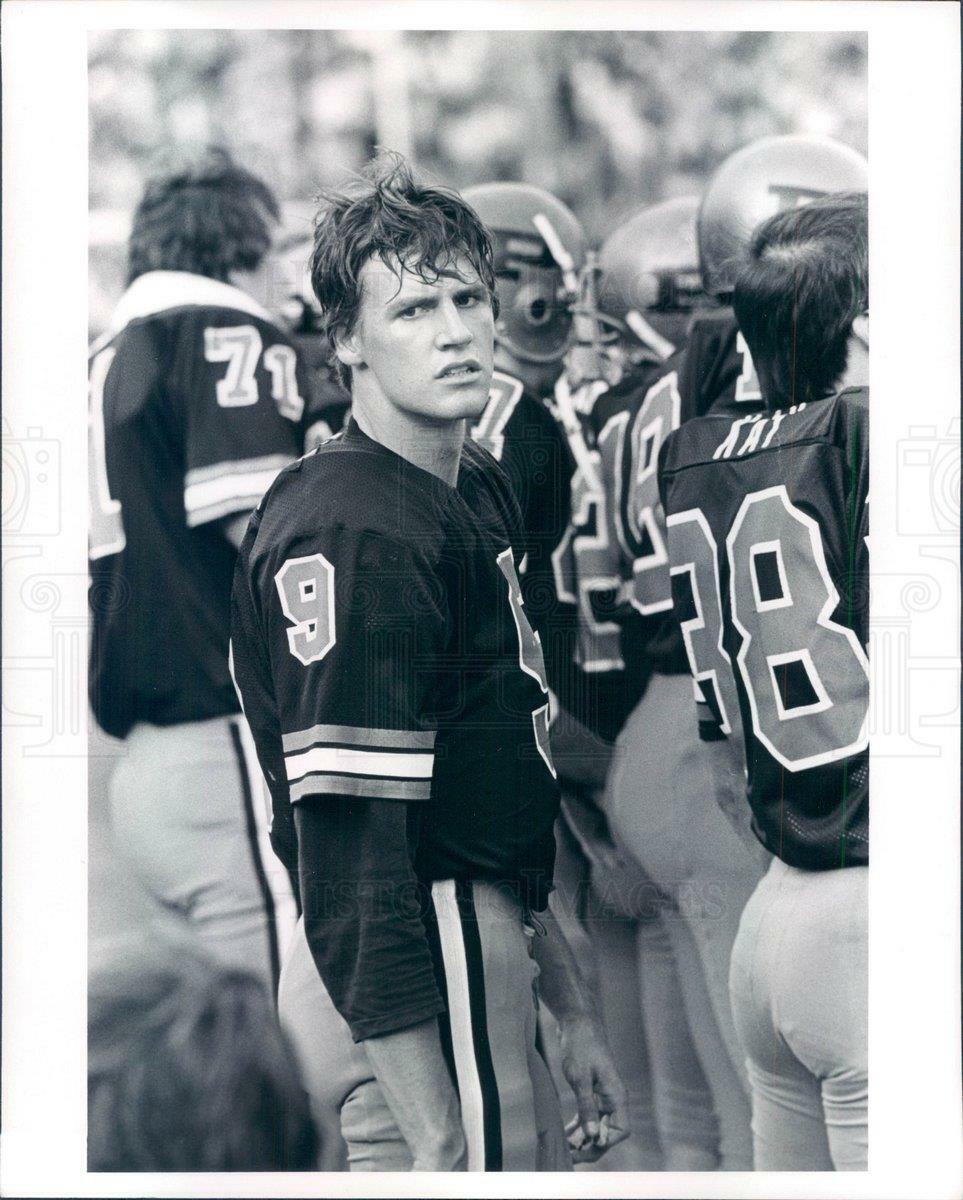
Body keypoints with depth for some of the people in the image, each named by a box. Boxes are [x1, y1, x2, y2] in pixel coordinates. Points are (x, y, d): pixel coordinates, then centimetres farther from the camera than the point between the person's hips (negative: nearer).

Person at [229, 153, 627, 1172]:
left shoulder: (485, 488, 13)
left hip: (479, 938, 10)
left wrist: (569, 1006, 18)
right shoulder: (352, 527, -19)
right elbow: (350, 843, -24)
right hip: (402, 974, -10)